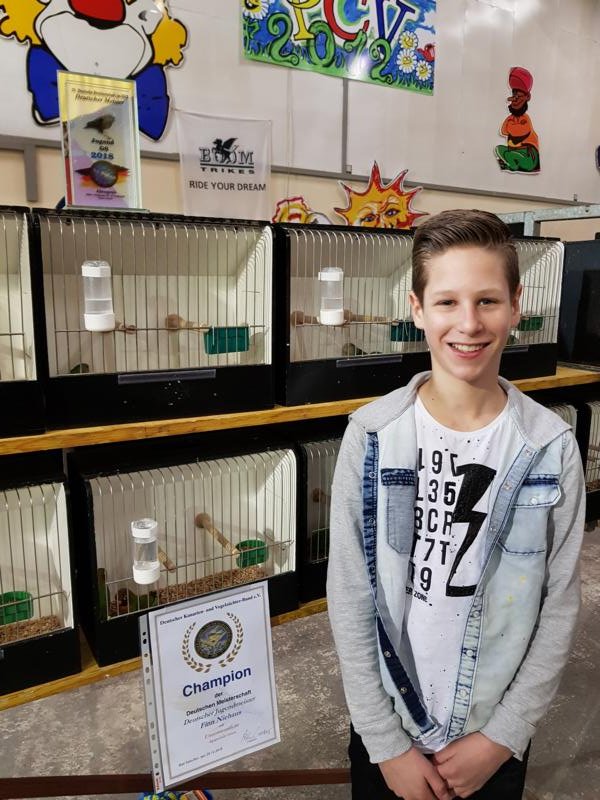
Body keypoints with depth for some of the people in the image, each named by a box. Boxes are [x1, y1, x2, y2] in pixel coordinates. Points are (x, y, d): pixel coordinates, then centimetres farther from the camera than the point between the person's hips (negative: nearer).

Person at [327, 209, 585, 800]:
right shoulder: (372, 435, -16)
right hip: (385, 725, 0)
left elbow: (558, 606, -6)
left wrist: (502, 736, -6)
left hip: (496, 736, 1)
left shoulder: (551, 448, -13)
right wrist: (387, 743, -8)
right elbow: (349, 597, -11)